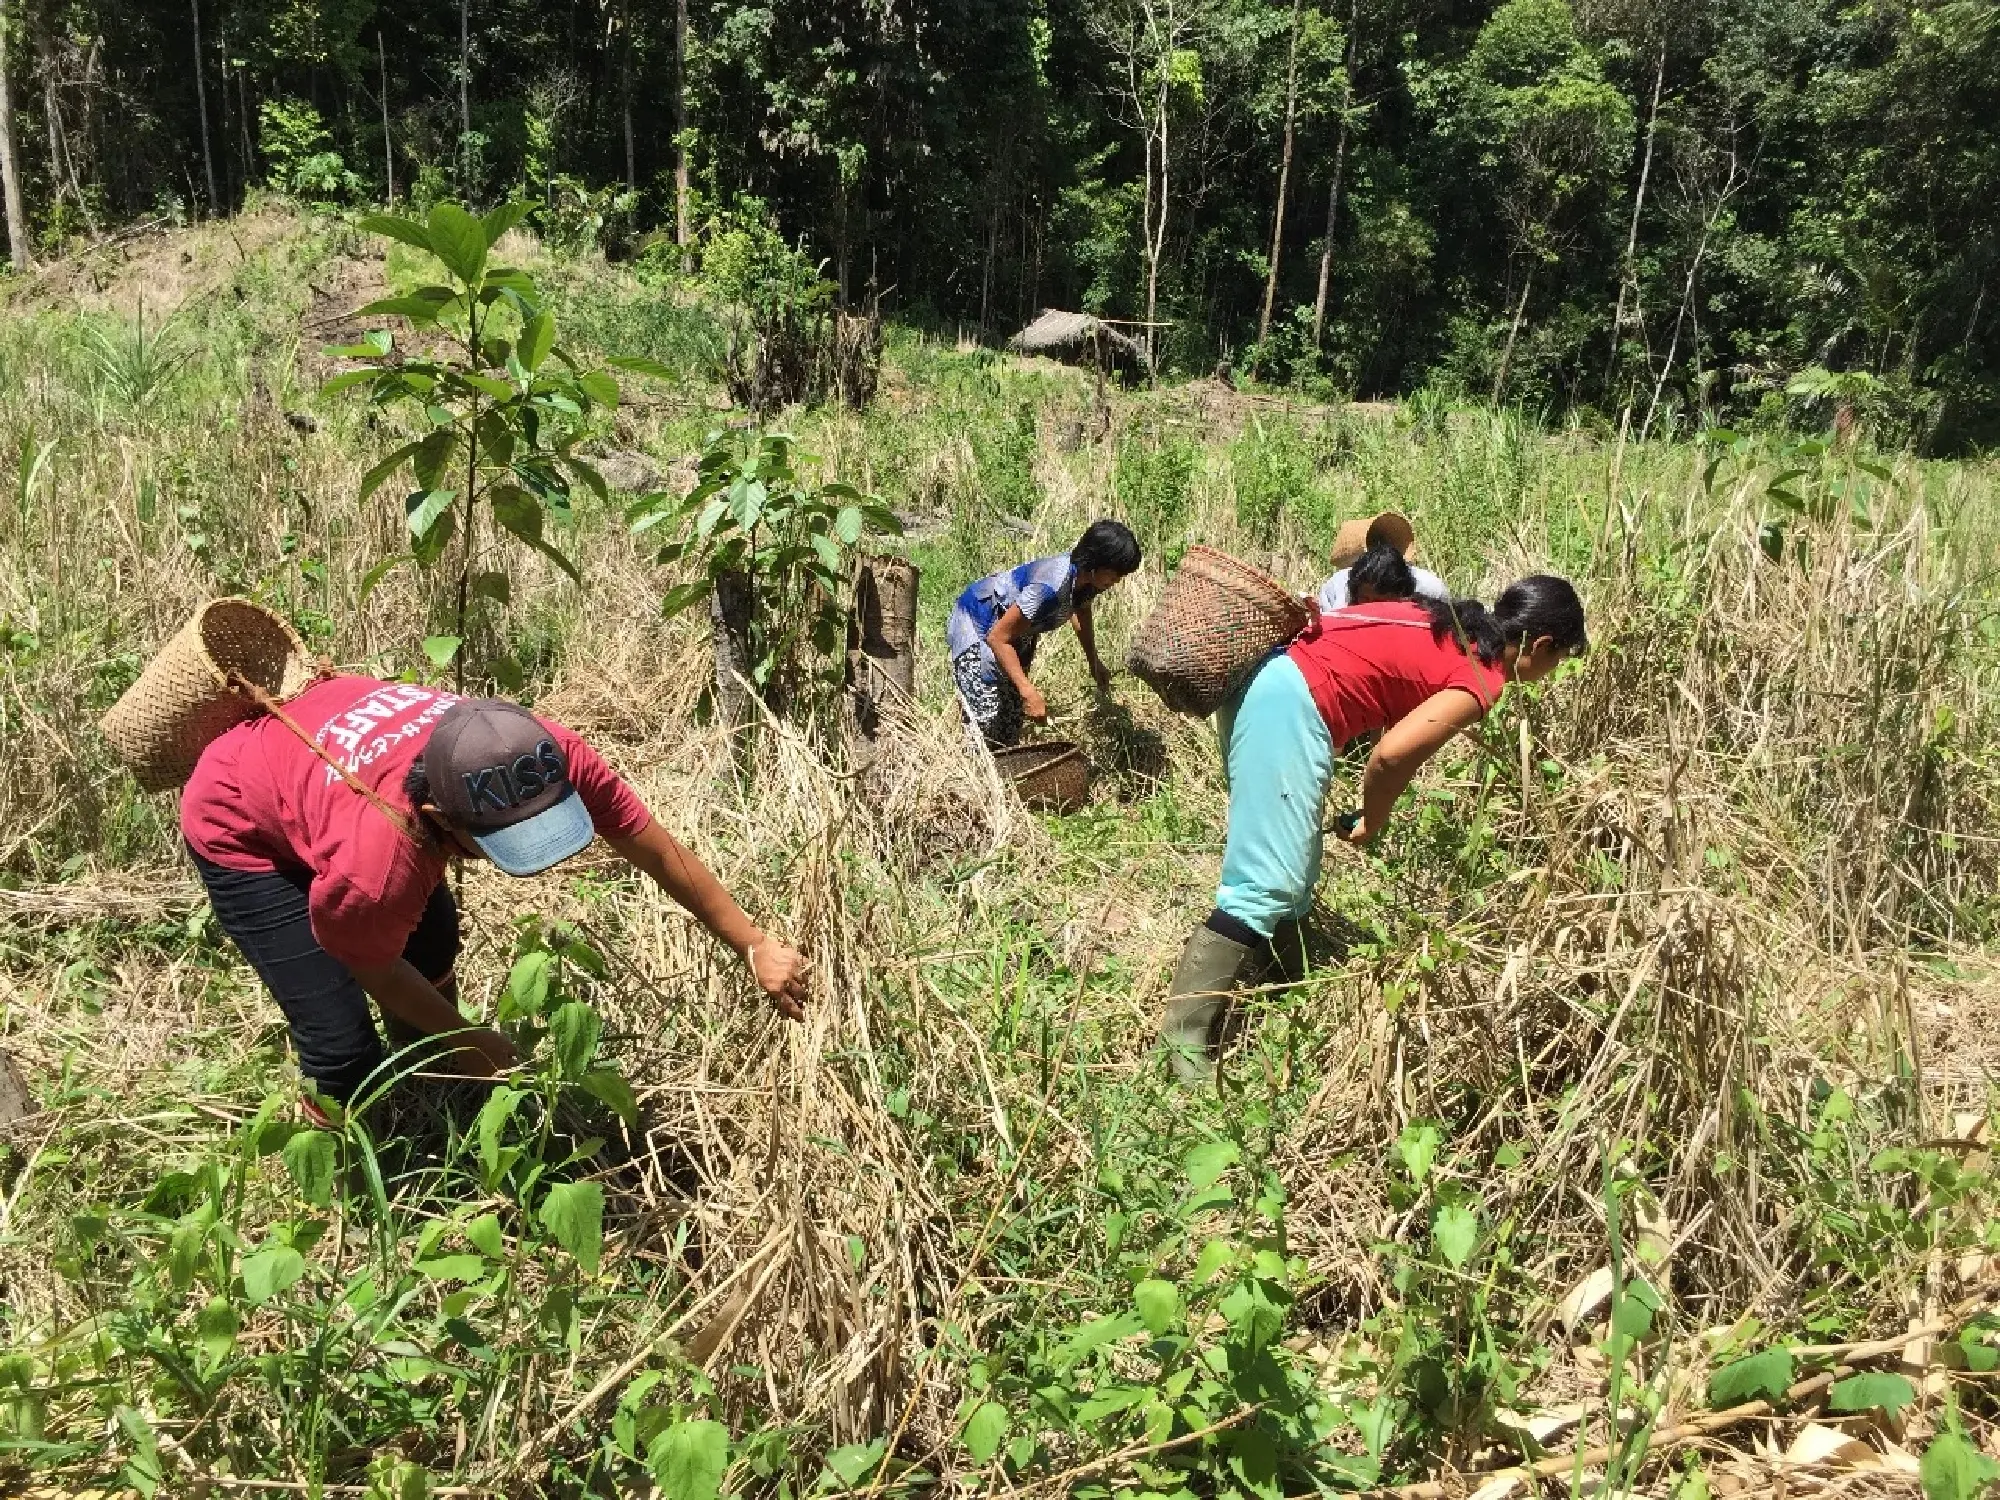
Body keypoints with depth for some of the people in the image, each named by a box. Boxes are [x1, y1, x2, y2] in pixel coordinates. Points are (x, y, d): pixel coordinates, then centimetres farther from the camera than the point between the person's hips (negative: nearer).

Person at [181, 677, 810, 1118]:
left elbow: (656, 849, -18)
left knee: (433, 957, 15)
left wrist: (754, 945, -10)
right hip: (240, 826, -6)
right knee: (345, 1049, -11)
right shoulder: (376, 874, -45)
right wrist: (466, 1040, -4)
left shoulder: (538, 758, -33)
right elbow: (375, 969, -20)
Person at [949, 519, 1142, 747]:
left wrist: (1094, 662, 12)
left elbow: (1081, 612, 14)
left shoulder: (1087, 578, -13)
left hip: (1017, 633, 9)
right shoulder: (1051, 586, -39)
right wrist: (1028, 692, -36)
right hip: (978, 627, -9)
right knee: (986, 723, -15)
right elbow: (998, 638, -34)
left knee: (1011, 723, 11)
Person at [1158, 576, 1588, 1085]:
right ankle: (1185, 1038, -5)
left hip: (1270, 678, 10)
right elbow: (1391, 755, -17)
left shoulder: (1456, 625, 20)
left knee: (1291, 869, 19)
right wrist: (1373, 820, 2)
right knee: (1266, 886, -8)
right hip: (1288, 705, -10)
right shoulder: (1482, 680, -6)